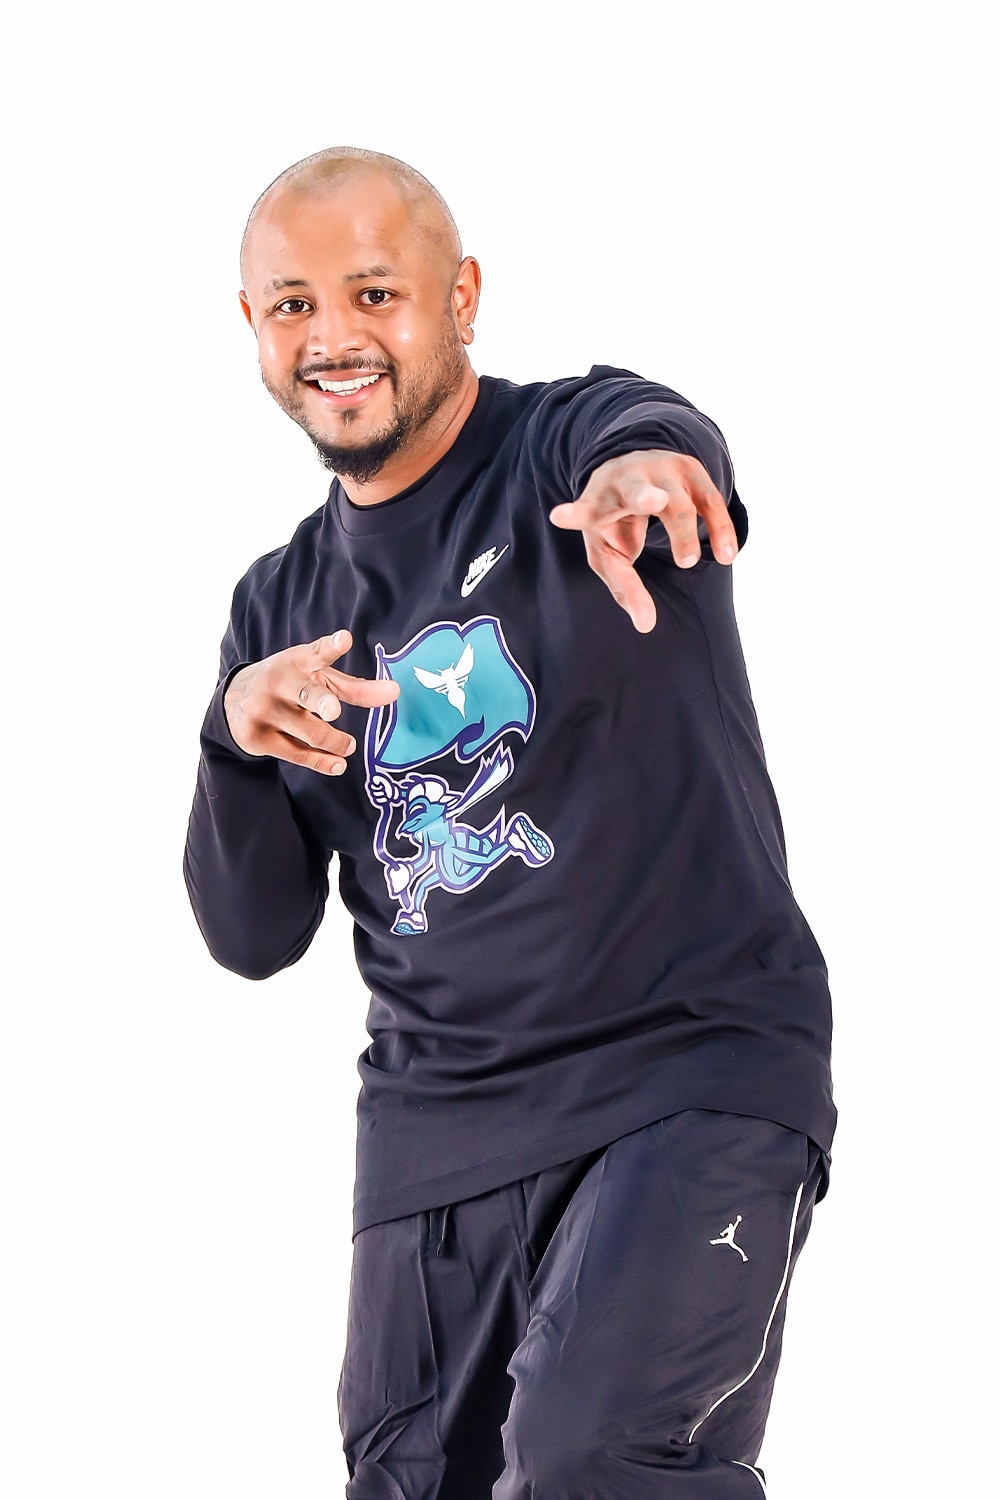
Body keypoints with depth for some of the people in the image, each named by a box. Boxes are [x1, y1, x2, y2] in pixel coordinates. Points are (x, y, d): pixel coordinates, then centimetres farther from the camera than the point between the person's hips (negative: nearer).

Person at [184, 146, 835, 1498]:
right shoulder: (284, 604, 12)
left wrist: (651, 465, -55)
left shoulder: (569, 444, -3)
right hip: (435, 1120, 6)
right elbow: (254, 937, 9)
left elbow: (655, 432, -30)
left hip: (693, 1066, -5)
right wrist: (239, 741, -10)